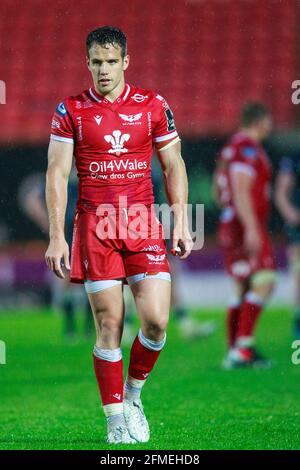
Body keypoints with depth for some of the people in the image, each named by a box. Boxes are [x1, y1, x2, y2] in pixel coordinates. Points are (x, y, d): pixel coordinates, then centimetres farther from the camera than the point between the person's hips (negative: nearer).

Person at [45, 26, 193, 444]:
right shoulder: (71, 110, 4)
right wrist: (56, 236, -4)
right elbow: (57, 173, 2)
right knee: (109, 326, -3)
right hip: (94, 226, -1)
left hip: (144, 223, 1)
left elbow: (174, 166, 12)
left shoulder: (153, 106, 6)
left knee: (156, 319, -11)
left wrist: (181, 221, 3)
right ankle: (116, 420, 7)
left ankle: (133, 393, 15)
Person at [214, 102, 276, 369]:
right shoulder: (248, 148, -12)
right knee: (264, 282, -15)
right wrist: (251, 228, -26)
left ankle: (234, 354, 8)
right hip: (248, 225, -10)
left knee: (243, 289, 10)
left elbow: (218, 191, 24)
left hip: (230, 226, 10)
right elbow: (241, 191, -21)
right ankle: (243, 346, -22)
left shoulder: (231, 148, 18)